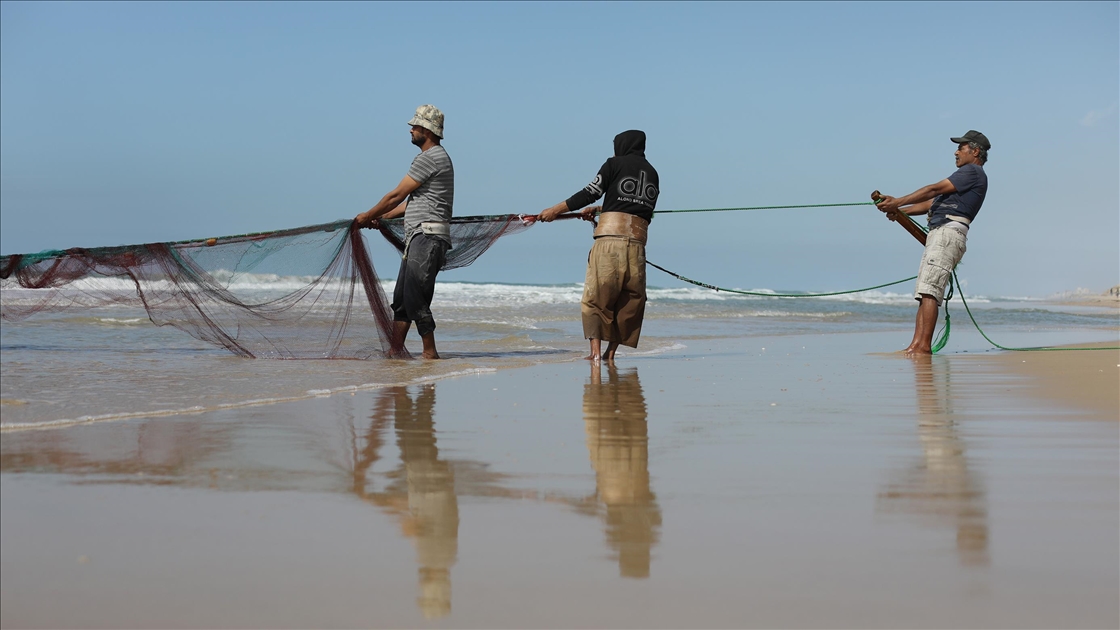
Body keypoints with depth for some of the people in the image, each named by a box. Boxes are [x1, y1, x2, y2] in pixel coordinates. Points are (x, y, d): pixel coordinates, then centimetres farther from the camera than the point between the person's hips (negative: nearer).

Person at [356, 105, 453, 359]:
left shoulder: (430, 158, -11)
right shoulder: (434, 158, 22)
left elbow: (397, 195, -7)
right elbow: (412, 202, 26)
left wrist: (368, 215, 5)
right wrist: (381, 217, 28)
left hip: (427, 236, -11)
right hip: (418, 237, 11)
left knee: (415, 298, -11)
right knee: (401, 297, 8)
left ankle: (430, 352, -6)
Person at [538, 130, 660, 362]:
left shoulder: (615, 164, 4)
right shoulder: (652, 174, 20)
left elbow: (589, 194, -1)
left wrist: (556, 210, 7)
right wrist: (598, 210, 35)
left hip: (609, 240, -4)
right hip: (637, 244, 4)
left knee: (594, 299, 1)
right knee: (630, 301, 13)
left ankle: (596, 350, -13)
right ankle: (611, 352, 11)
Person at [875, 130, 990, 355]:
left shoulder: (973, 172, -1)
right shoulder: (965, 176, 31)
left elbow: (934, 189, -9)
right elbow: (932, 203, 26)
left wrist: (898, 202, -11)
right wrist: (900, 211, 13)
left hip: (948, 232, -10)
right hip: (936, 235, 10)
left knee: (928, 290, -19)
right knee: (923, 292, 1)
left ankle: (924, 345, -25)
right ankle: (916, 345, -7)